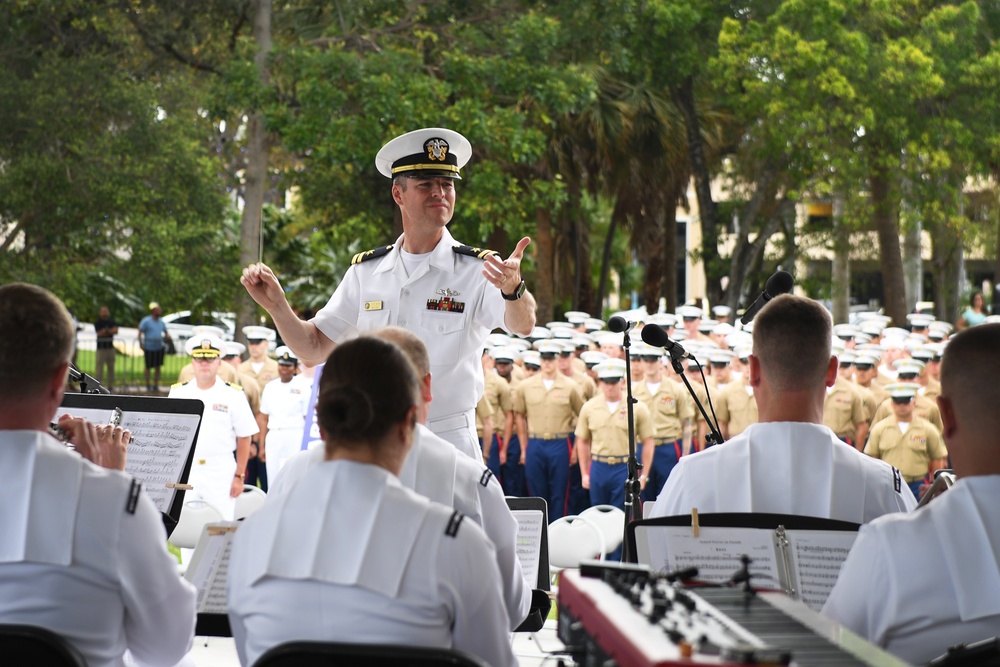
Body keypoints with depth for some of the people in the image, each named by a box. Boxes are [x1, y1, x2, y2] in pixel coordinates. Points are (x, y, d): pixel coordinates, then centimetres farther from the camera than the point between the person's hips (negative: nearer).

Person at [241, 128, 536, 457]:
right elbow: (314, 348, 11)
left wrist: (513, 288, -48)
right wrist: (276, 305, -7)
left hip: (449, 443, -3)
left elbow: (523, 325, -25)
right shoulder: (365, 271, 7)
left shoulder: (478, 269, -6)